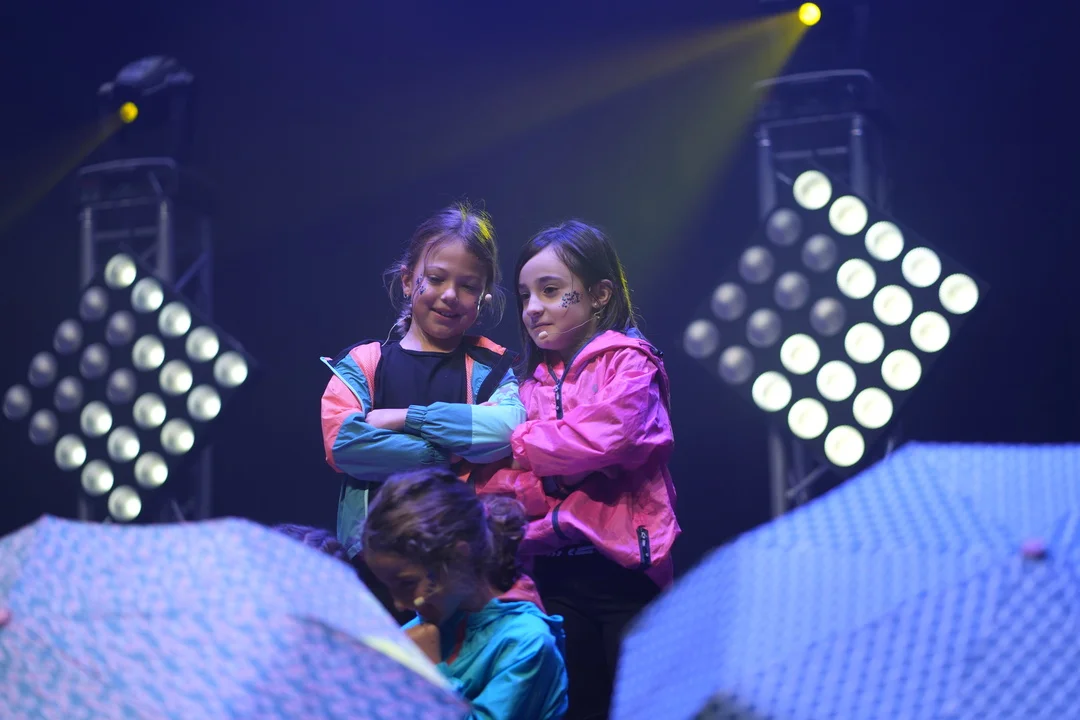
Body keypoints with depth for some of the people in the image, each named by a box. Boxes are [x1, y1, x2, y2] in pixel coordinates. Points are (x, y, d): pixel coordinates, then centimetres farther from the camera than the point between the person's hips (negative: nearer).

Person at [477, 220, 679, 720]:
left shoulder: (628, 362, -5)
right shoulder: (533, 382, 13)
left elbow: (601, 439, -22)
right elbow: (507, 485, 6)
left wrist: (518, 442, -8)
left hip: (621, 565, -6)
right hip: (554, 571, 6)